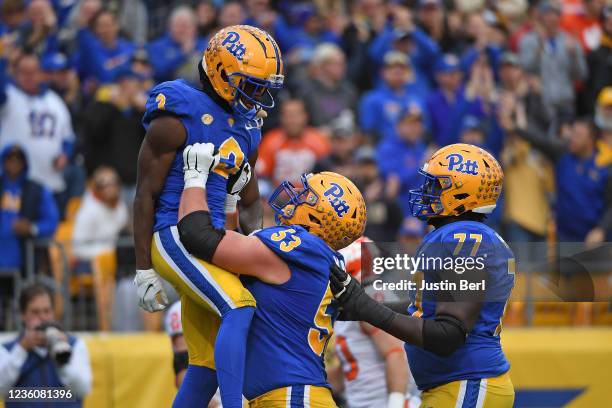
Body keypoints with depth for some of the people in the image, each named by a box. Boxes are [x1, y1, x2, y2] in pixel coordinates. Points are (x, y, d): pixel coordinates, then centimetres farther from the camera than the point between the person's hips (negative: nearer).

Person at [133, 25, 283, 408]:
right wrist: (144, 270, -9)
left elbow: (250, 200, 23)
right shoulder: (177, 118, -11)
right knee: (239, 309, -27)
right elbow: (146, 196, -8)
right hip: (175, 236, -9)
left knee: (208, 363, 8)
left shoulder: (248, 125, 13)